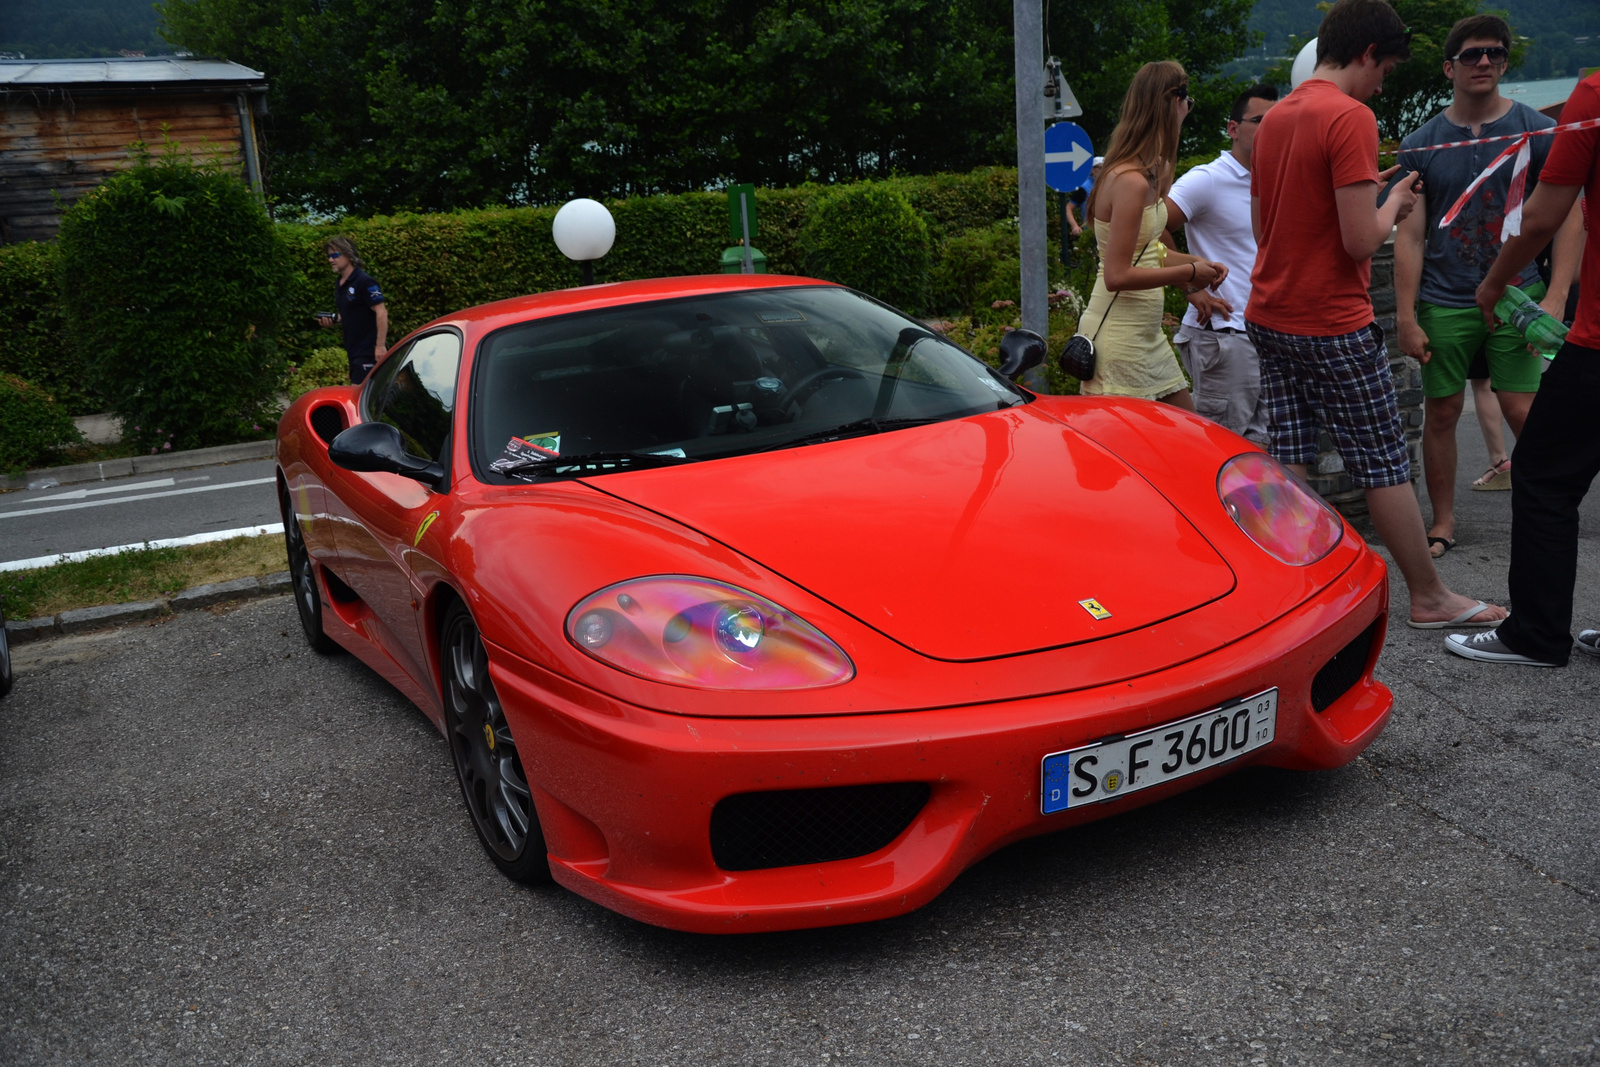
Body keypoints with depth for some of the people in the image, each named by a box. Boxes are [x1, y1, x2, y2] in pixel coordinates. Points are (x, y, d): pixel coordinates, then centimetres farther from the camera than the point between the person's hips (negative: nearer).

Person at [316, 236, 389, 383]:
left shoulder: (364, 281, -14)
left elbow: (381, 312, -19)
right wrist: (333, 320, 5)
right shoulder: (339, 284, 13)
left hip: (369, 350, -9)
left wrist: (380, 345, -23)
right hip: (354, 350, 9)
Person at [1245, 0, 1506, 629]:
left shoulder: (1275, 118, 11)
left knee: (1287, 461, 10)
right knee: (1384, 466, 3)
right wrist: (1393, 205, 0)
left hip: (1269, 317, 8)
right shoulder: (1351, 117, -15)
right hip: (1333, 325, -8)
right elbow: (1361, 240, -20)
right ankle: (1429, 599, 14)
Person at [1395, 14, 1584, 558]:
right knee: (1441, 413, 3)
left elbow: (1569, 218, 2)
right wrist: (1406, 316, -3)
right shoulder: (1420, 145, 5)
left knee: (1524, 412, -6)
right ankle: (1443, 522, 16)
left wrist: (1556, 297, -9)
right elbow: (1409, 236, 3)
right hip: (1444, 303, 1)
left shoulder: (1537, 131, 3)